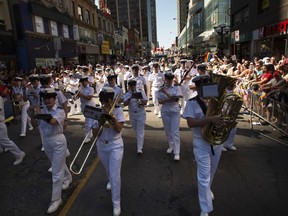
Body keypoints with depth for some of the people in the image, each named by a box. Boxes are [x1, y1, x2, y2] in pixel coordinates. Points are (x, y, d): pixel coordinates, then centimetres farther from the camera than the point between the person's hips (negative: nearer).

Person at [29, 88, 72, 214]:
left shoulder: (60, 111, -16)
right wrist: (32, 116, -16)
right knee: (58, 164, 26)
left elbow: (52, 121, -33)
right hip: (46, 141, 6)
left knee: (56, 172, -1)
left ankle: (56, 199, 11)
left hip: (58, 141, -6)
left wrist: (40, 113, -25)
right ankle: (68, 178, 54)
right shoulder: (41, 110, 0)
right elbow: (35, 125, 2)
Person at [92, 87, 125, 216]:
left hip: (115, 145, -3)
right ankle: (110, 181, 61)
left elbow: (118, 129, -21)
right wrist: (101, 123, -25)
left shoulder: (118, 110, -12)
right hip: (101, 146, 4)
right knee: (108, 170, 26)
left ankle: (116, 204, 8)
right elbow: (95, 134, -8)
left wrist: (111, 116, -26)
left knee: (115, 175, -6)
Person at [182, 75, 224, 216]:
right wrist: (210, 119, -33)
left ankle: (207, 188, 54)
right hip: (201, 143, -4)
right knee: (204, 176, -3)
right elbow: (190, 123, -22)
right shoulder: (192, 103, -11)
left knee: (212, 171, 25)